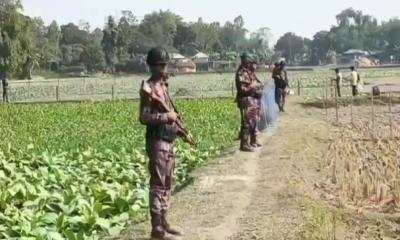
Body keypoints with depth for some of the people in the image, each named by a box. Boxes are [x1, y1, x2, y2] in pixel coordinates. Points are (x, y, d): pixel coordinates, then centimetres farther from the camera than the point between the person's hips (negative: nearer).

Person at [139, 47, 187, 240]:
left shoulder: (163, 85, 15)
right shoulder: (149, 88, -12)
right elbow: (144, 117, -20)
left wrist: (179, 131, 15)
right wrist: (166, 116, -21)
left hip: (168, 140, 10)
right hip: (157, 141, -10)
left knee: (166, 184, 15)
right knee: (157, 185, -7)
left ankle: (163, 223, 24)